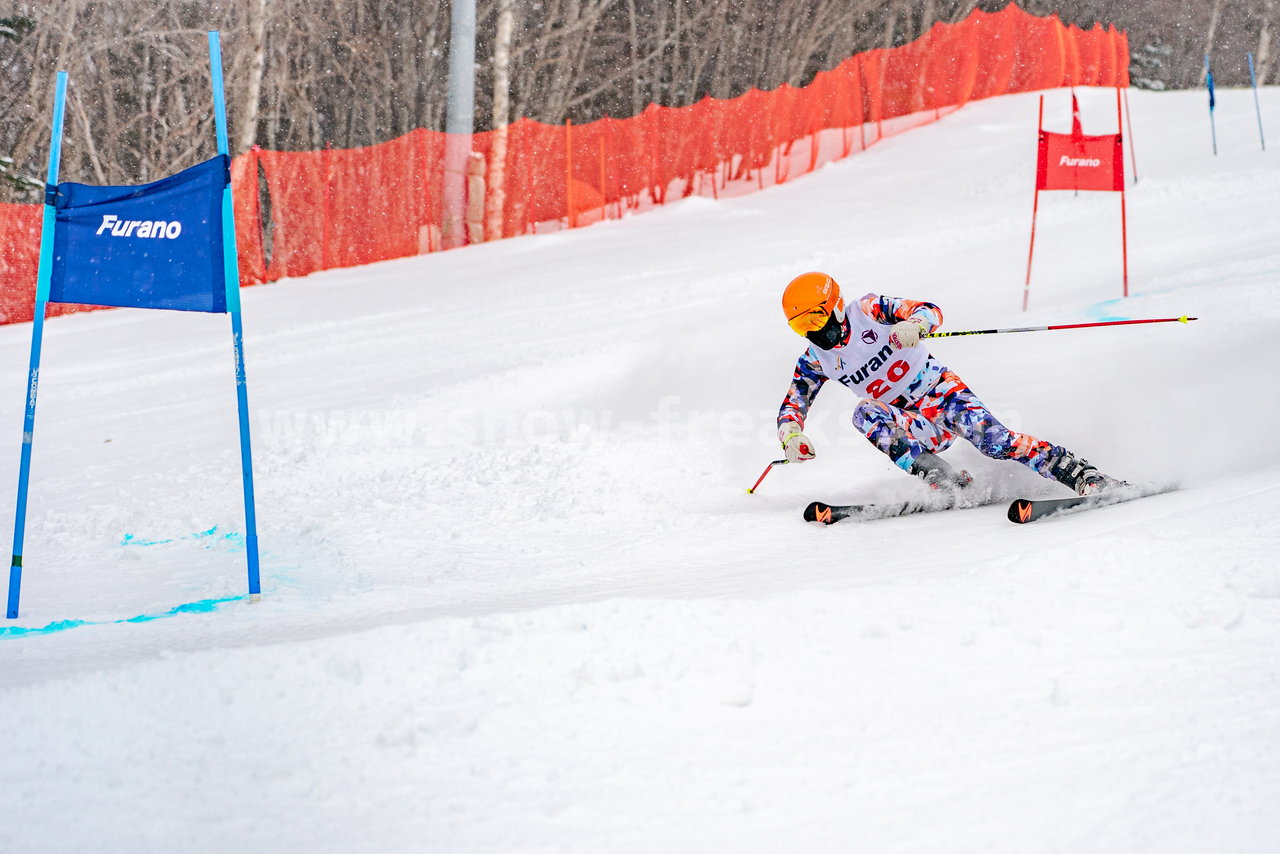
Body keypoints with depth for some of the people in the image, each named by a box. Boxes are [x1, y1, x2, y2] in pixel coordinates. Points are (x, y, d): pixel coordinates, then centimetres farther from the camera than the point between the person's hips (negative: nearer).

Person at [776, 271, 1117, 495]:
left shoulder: (867, 311, -8)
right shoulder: (815, 359, 4)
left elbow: (930, 311, -15)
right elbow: (792, 406, 7)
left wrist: (913, 325, -40)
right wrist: (791, 436, -16)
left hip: (940, 389, -3)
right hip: (910, 422, 3)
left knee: (990, 437, -28)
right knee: (865, 413, -28)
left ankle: (1081, 474, -27)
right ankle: (944, 481, -38)